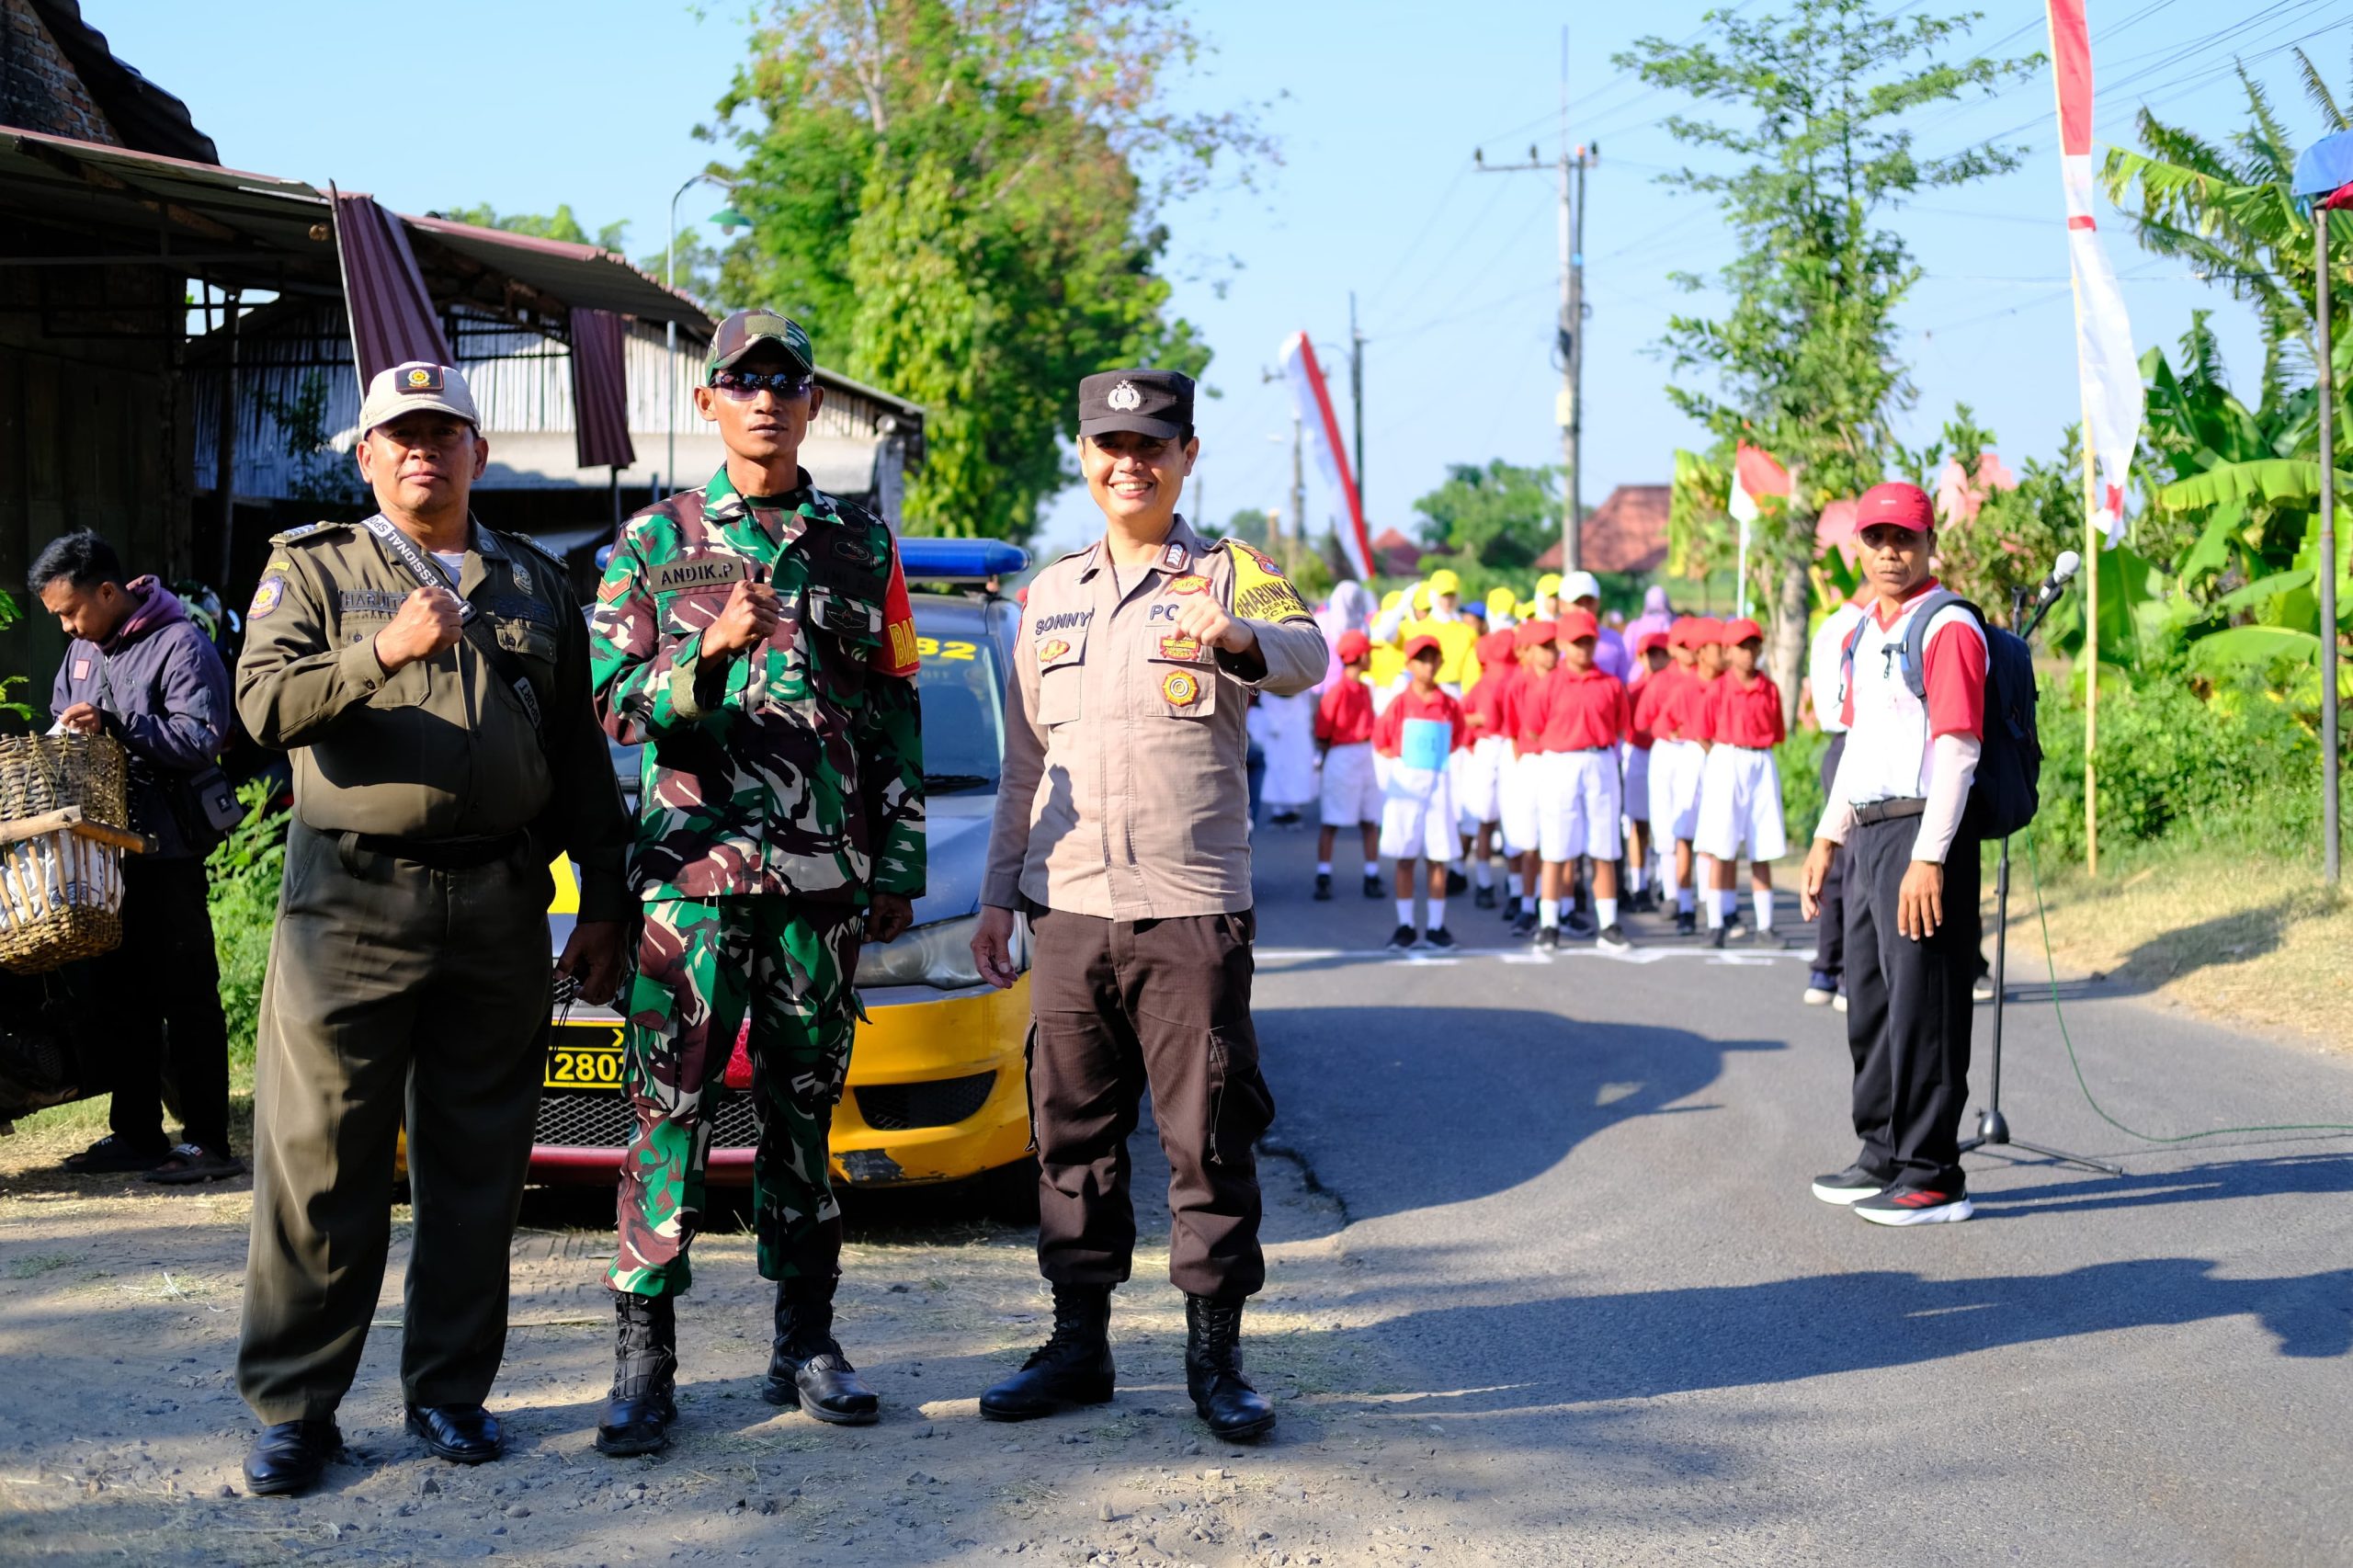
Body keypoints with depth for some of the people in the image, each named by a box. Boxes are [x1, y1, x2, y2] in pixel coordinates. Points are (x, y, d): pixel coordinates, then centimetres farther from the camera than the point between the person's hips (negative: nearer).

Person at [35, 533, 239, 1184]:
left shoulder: (181, 645, -11)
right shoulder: (84, 650, 15)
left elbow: (202, 739, -19)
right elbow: (63, 724, 25)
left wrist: (115, 726, -26)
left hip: (167, 850, -8)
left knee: (188, 997, -4)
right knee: (122, 995, 12)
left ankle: (209, 1142, -1)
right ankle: (135, 1135, 20)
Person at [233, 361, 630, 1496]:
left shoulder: (535, 584, 16)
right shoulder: (313, 570, 7)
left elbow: (580, 756, 17)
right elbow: (265, 704, -10)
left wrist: (603, 904, 12)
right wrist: (383, 653, -25)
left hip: (500, 908, 3)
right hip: (351, 902, -3)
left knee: (477, 1169, 6)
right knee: (321, 1168, -3)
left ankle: (450, 1390, 16)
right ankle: (294, 1406, 3)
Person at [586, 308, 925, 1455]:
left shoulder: (860, 546, 12)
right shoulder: (653, 541, 6)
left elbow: (895, 716, 13)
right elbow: (615, 704, -1)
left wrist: (899, 867, 8)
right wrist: (708, 654, -19)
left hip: (823, 880, 2)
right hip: (690, 870, -2)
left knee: (804, 1110, 8)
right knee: (668, 1113, -5)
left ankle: (805, 1343, 15)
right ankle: (645, 1360, -1)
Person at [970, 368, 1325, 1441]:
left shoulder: (1229, 577, 0)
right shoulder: (1051, 595, 15)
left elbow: (1305, 655, -23)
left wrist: (1240, 638, -45)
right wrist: (997, 896, 15)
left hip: (1192, 910, -4)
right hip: (1067, 909, 4)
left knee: (1208, 1136, -2)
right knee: (1072, 1131, 8)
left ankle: (1215, 1356, 7)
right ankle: (1079, 1342, 18)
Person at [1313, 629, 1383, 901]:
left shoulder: (1365, 689, 11)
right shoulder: (1337, 691, -13)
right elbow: (1322, 734, -10)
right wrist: (1334, 756, -6)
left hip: (1366, 758, 7)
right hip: (1342, 760, -7)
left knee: (1371, 821, 7)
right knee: (1331, 822, -1)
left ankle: (1372, 878, 11)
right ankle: (1323, 878, 3)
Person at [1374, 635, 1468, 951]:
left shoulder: (1450, 705, 2)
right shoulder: (1401, 703, -3)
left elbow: (1459, 739, 12)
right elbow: (1380, 742, 2)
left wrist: (1437, 757, 1)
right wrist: (1401, 759, -6)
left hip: (1439, 783, 1)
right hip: (1405, 783, -1)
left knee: (1438, 857, 2)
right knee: (1405, 858, 3)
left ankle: (1435, 927, 8)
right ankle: (1405, 926, 8)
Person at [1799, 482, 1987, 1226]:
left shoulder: (1947, 628, -12)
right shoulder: (1864, 633, 16)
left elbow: (1958, 749, -18)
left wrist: (1929, 859, -23)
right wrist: (1828, 837, 21)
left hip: (1922, 835, -9)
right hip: (1867, 833, 9)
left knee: (1923, 1009, -5)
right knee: (1870, 1002, 17)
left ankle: (1932, 1178, 0)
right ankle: (1884, 1157, 29)